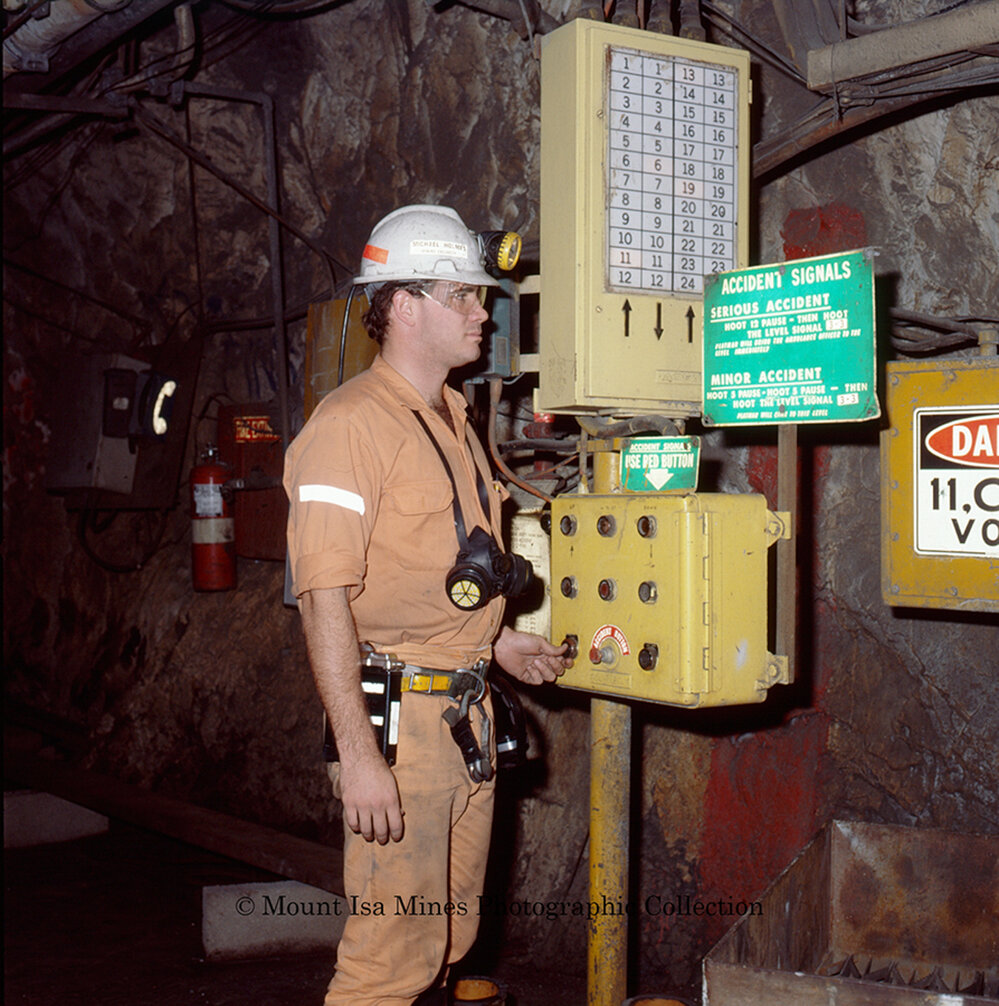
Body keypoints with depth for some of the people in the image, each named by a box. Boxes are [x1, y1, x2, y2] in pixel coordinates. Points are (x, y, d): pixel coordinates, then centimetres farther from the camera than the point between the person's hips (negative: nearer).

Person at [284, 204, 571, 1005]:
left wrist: (494, 640, 15)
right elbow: (326, 599, -19)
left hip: (466, 711, 9)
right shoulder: (351, 424, -13)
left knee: (451, 934, 15)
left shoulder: (453, 421, 16)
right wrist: (358, 753, -23)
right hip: (398, 708, -9)